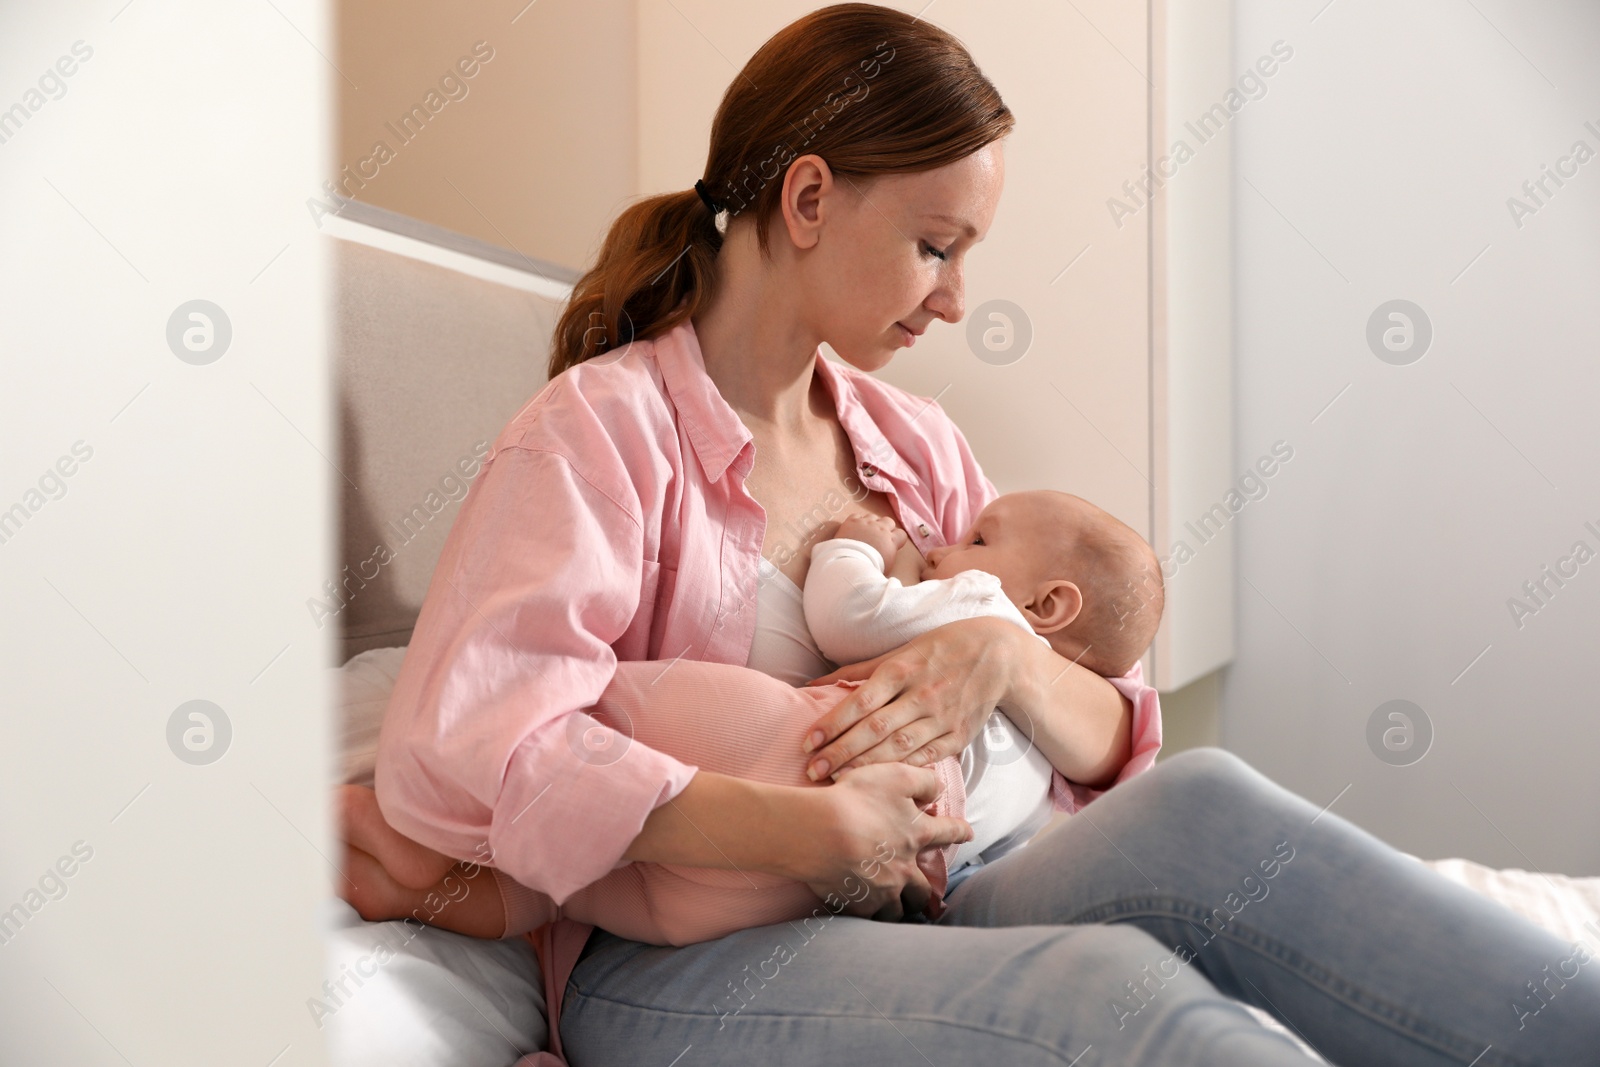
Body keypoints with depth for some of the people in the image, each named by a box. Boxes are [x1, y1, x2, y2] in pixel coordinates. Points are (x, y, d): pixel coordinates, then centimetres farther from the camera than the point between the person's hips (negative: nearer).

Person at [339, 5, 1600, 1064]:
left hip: (892, 926, 6)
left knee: (1201, 810, -25)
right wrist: (820, 830, -22)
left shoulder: (916, 446, 17)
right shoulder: (602, 430, -3)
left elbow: (1117, 748, 16)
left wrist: (1009, 658, -8)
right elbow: (459, 754, -21)